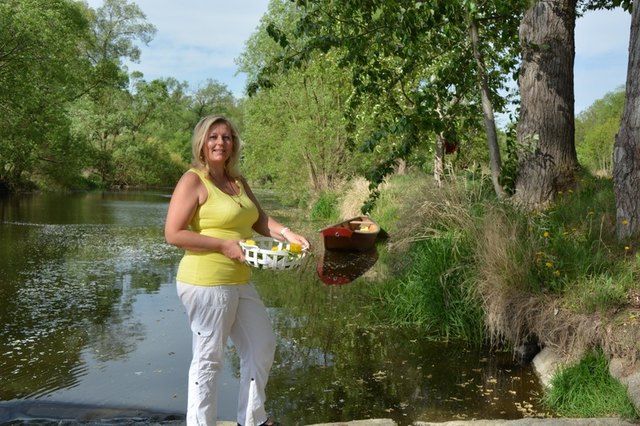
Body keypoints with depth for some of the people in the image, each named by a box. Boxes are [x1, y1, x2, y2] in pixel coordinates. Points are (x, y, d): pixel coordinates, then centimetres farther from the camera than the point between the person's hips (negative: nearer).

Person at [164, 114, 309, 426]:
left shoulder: (238, 181, 12)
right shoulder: (193, 181, -11)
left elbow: (259, 219, 12)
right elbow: (173, 234, -18)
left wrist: (287, 234, -7)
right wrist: (223, 245, -21)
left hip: (240, 282, 9)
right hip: (206, 284, -9)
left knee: (262, 346, 19)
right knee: (209, 358, 1)